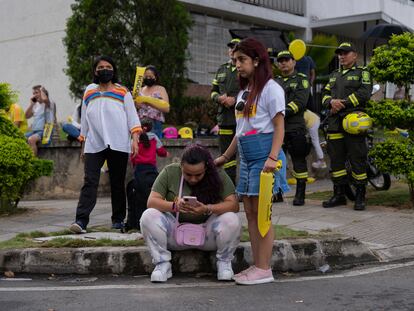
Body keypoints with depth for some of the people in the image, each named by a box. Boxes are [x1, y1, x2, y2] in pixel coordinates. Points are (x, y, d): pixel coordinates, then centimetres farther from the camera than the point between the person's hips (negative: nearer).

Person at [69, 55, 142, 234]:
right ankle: (81, 220, -18)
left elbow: (132, 117, 5)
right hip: (94, 145, 1)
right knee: (89, 182, -11)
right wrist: (83, 144, 18)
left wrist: (135, 139, -7)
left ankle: (118, 219, 16)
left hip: (118, 144, -1)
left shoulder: (123, 92, 9)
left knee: (118, 183, 6)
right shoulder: (89, 93, 17)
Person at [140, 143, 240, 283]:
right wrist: (174, 206, -33)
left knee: (231, 220, -30)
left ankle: (224, 262, -4)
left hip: (207, 231, 0)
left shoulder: (218, 175, -9)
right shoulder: (169, 172, -7)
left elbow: (234, 204, -17)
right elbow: (152, 201, -13)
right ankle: (162, 263, -10)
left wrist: (207, 209, -35)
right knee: (148, 216, -26)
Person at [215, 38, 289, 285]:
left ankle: (264, 269, -2)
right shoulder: (244, 91, 19)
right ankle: (256, 265, 13)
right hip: (246, 156, 8)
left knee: (261, 212, -7)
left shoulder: (270, 88, -5)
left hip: (263, 154, -8)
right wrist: (225, 157, 25)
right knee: (250, 212, 7)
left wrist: (273, 157, -22)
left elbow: (279, 127, -10)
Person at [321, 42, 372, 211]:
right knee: (336, 159, 7)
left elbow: (364, 93, -9)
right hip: (335, 123, 6)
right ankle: (339, 195, 15)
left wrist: (342, 103, -12)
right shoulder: (334, 75, 24)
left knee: (357, 159, -6)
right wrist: (332, 102, -7)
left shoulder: (363, 73, 6)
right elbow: (325, 94, 17)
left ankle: (360, 196, 0)